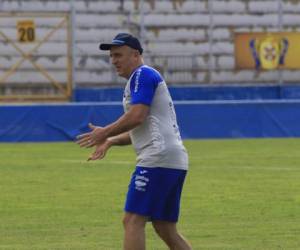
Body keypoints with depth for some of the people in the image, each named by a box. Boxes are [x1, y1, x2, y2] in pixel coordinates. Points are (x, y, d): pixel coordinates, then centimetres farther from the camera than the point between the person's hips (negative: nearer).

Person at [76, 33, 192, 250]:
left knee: (133, 220, -12)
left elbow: (136, 117, -18)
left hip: (158, 159, -10)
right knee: (165, 229, 12)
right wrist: (110, 141, 22)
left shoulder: (142, 75, -5)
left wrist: (104, 133, -6)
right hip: (176, 161, 10)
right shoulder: (150, 77, 26)